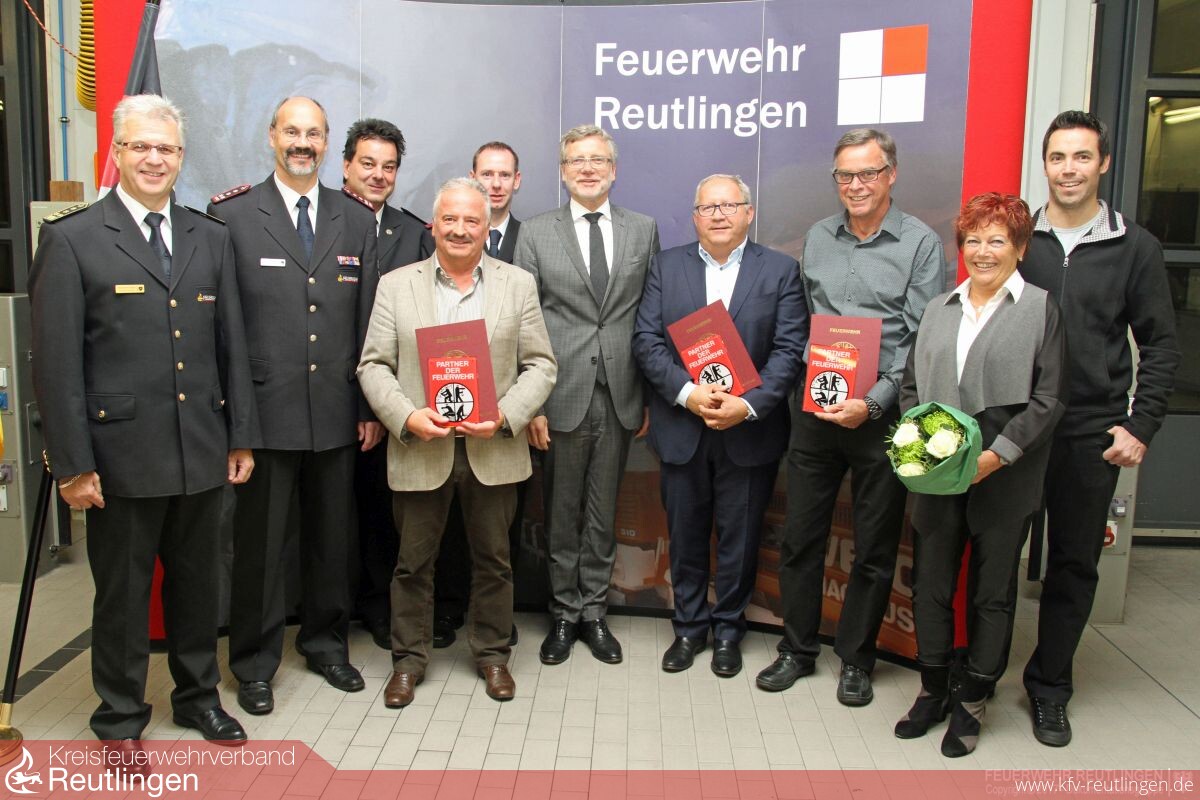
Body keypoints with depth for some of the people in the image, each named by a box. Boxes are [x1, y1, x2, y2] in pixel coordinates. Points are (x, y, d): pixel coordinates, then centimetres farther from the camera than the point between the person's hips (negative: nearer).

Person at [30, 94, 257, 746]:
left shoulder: (211, 238, 9)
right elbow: (56, 363, -7)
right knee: (122, 593, 10)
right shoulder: (71, 239, -4)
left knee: (198, 583, 16)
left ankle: (198, 696, 36)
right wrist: (72, 464, -10)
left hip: (201, 451, 4)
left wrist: (241, 436, 7)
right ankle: (120, 719, 29)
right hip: (122, 456, -4)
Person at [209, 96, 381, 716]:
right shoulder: (231, 214, -1)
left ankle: (326, 642, 33)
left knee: (332, 537, 14)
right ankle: (255, 661, 25)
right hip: (263, 410, -3)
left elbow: (369, 320, 8)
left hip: (335, 412, 3)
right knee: (260, 542, 7)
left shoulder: (356, 219, 9)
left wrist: (372, 405, 5)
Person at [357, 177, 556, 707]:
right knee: (413, 561, 10)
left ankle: (492, 653, 31)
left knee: (493, 560, 12)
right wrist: (407, 417, -15)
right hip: (420, 449, 0)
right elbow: (373, 366, 1)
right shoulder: (396, 285, 4)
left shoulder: (518, 284, 5)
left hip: (493, 450, 0)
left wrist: (504, 416, -14)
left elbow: (540, 365, 2)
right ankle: (408, 658, 28)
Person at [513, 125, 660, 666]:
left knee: (603, 513, 10)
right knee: (562, 513, 9)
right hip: (562, 395, -1)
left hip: (620, 397, 1)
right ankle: (564, 613, 24)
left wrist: (652, 395, 3)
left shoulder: (643, 230, 8)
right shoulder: (536, 233, 2)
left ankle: (594, 612, 24)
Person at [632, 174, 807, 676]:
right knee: (685, 535, 13)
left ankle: (728, 629, 29)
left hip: (750, 431, -1)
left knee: (739, 537, 10)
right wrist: (687, 392, -17)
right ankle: (689, 626, 31)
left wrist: (748, 405, -18)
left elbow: (789, 350, -6)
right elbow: (647, 342, -3)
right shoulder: (666, 266, 4)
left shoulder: (780, 271, 0)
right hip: (681, 428, 1)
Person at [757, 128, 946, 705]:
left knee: (874, 549, 8)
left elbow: (922, 340, -9)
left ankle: (856, 659, 25)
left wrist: (873, 403, -18)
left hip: (881, 413, -3)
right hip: (815, 408, 4)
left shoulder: (921, 243, -4)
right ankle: (797, 649, 26)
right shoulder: (817, 238, 9)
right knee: (800, 536, 9)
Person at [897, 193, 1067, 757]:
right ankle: (934, 689, 27)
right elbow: (911, 385, 12)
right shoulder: (939, 309, 11)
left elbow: (1049, 399, -7)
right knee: (930, 585, 9)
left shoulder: (1041, 309, -2)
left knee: (992, 592, 9)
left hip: (1003, 478, -3)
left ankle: (972, 700, 24)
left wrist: (998, 455, -16)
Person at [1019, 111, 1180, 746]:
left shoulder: (1134, 248, 4)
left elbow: (1160, 346, 6)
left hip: (1091, 434, 0)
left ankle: (1049, 688, 23)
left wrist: (1141, 426, -3)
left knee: (1074, 563, 8)